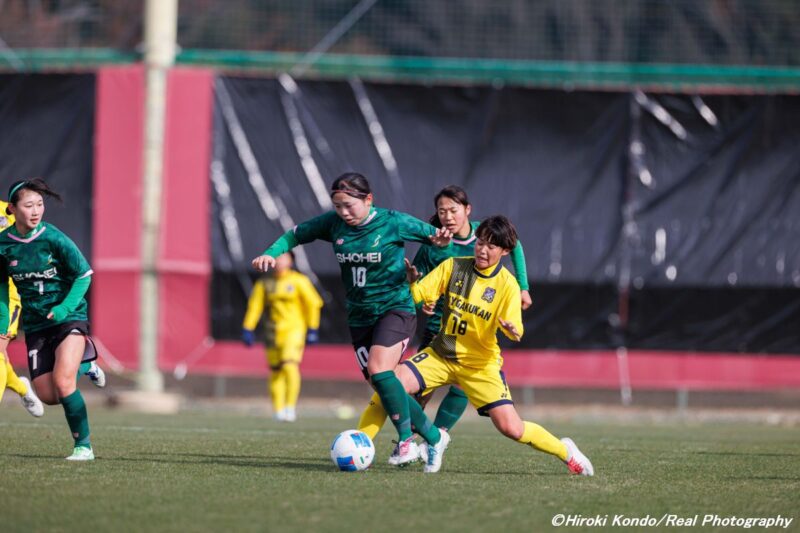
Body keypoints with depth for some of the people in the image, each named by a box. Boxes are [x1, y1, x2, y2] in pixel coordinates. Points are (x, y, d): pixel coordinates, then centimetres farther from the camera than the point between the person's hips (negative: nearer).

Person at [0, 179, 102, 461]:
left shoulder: (54, 239, -14)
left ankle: (83, 446, -9)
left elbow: (84, 275, -6)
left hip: (69, 318, -4)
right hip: (35, 325, 4)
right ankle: (83, 366, 34)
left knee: (62, 381, -22)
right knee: (47, 396, 2)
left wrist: (65, 308, -18)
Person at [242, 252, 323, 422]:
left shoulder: (299, 281, -2)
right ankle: (279, 410, 11)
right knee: (275, 371, 2)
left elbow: (313, 304, 2)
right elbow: (255, 306, 9)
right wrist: (247, 329, 3)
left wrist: (312, 329, -2)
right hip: (274, 331, 4)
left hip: (294, 329, -4)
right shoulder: (265, 283, 7)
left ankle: (291, 407, -14)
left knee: (290, 366, -20)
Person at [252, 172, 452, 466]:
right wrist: (271, 253, -7)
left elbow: (435, 235, -2)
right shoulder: (333, 223, 0)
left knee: (379, 369, -26)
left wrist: (440, 240, -26)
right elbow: (295, 235, 10)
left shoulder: (393, 223, -11)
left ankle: (406, 439, -16)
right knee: (381, 385, 1)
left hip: (395, 307, -6)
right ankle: (433, 437, 15)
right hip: (359, 316, 6)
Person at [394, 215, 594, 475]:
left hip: (480, 363, -3)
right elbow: (418, 294, -6)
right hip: (441, 354, 3)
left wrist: (512, 330, -39)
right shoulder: (454, 267, -3)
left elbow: (515, 329, -16)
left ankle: (565, 451, 14)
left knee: (511, 428, -14)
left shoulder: (507, 285, -10)